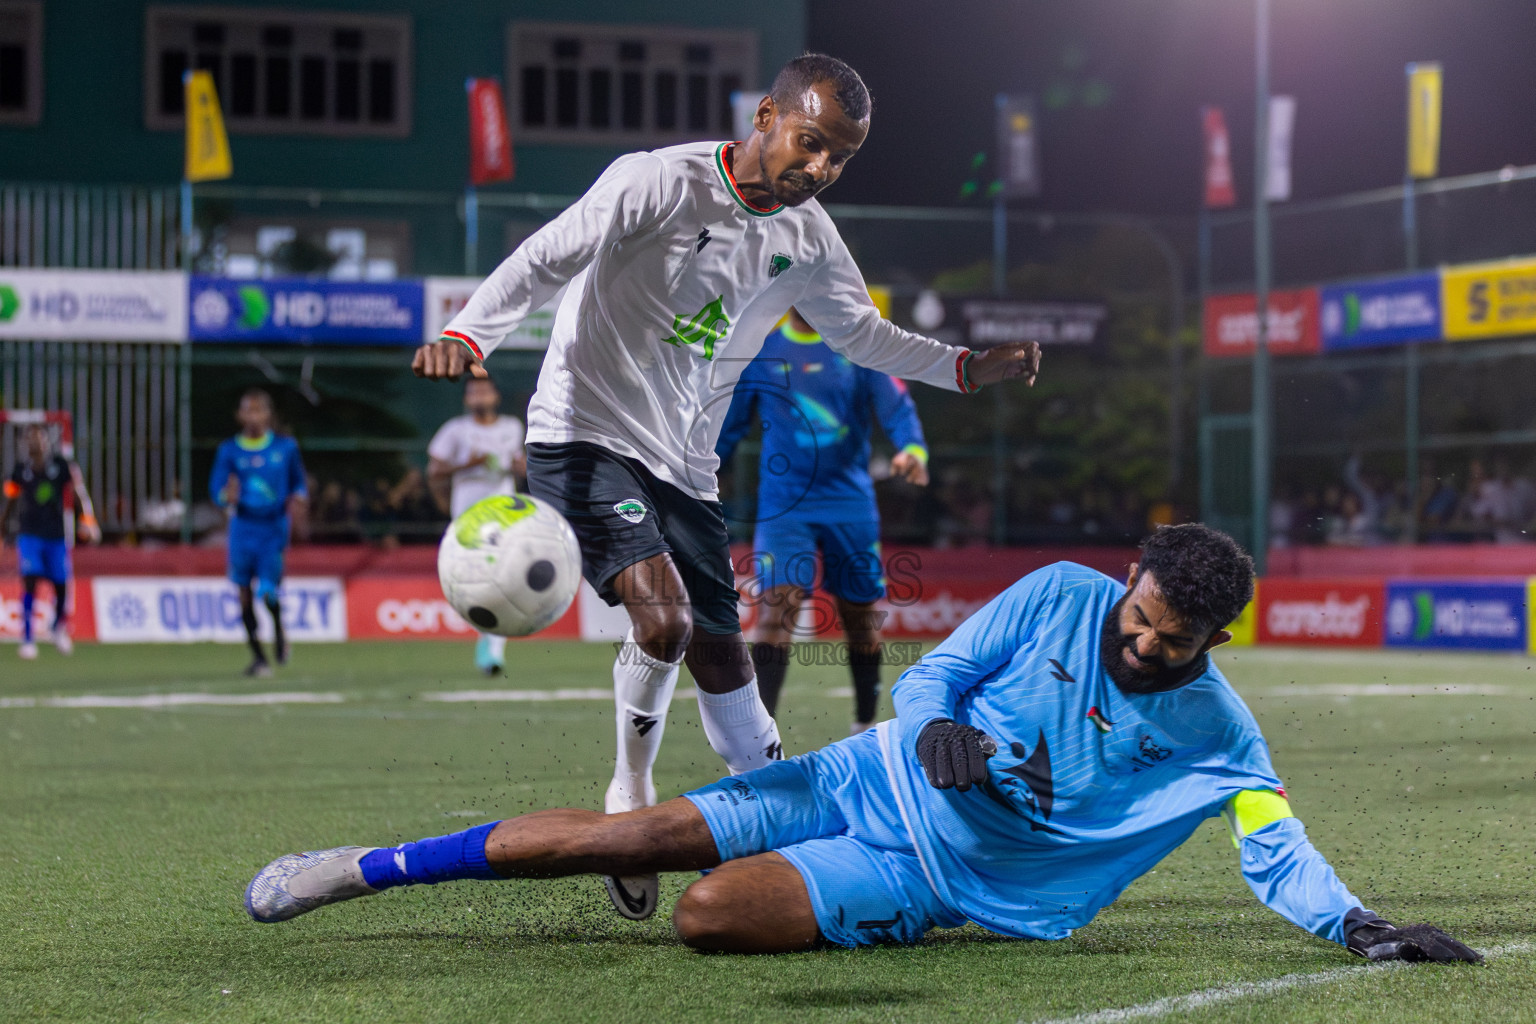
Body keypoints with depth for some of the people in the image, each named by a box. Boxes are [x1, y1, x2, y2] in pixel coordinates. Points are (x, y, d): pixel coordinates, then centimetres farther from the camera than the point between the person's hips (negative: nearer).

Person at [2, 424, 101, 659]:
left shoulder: (64, 466, -4)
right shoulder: (20, 470, 0)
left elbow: (80, 494, -8)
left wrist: (88, 522, -21)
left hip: (56, 535, 1)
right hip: (29, 534, -1)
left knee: (61, 586, 5)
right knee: (30, 582, -16)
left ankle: (60, 630, 34)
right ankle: (28, 640, -13)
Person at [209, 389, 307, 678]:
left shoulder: (286, 447, 3)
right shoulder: (229, 451, 1)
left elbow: (299, 482, 13)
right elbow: (216, 486, -2)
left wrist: (297, 501, -8)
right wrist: (227, 497, -25)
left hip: (274, 527, -1)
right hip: (243, 527, 1)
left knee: (269, 592, -13)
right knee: (245, 594, 6)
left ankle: (279, 632, 21)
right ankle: (258, 656, 22)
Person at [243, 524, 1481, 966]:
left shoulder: (1218, 740, -9)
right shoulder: (1061, 598, -6)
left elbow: (1279, 853, -4)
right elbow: (933, 675, -1)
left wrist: (1358, 924, -20)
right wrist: (943, 733, -22)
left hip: (939, 885, -1)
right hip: (878, 783, 2)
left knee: (710, 913, -24)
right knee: (648, 832, -11)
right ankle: (362, 869, 1)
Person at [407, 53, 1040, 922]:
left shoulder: (809, 238, 6)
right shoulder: (659, 182, -14)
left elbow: (859, 331, 23)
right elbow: (547, 259, -19)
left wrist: (969, 367, 13)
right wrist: (469, 333, -35)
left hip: (686, 467, 6)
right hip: (587, 436, -6)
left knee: (721, 654, 6)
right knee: (663, 619, -25)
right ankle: (631, 792, -2)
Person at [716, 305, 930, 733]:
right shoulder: (758, 352, 6)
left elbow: (897, 408, -5)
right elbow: (728, 424, 15)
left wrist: (913, 450, -25)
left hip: (851, 505, 1)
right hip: (783, 506, -1)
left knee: (860, 618, 9)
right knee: (775, 609, -17)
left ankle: (865, 727, 28)